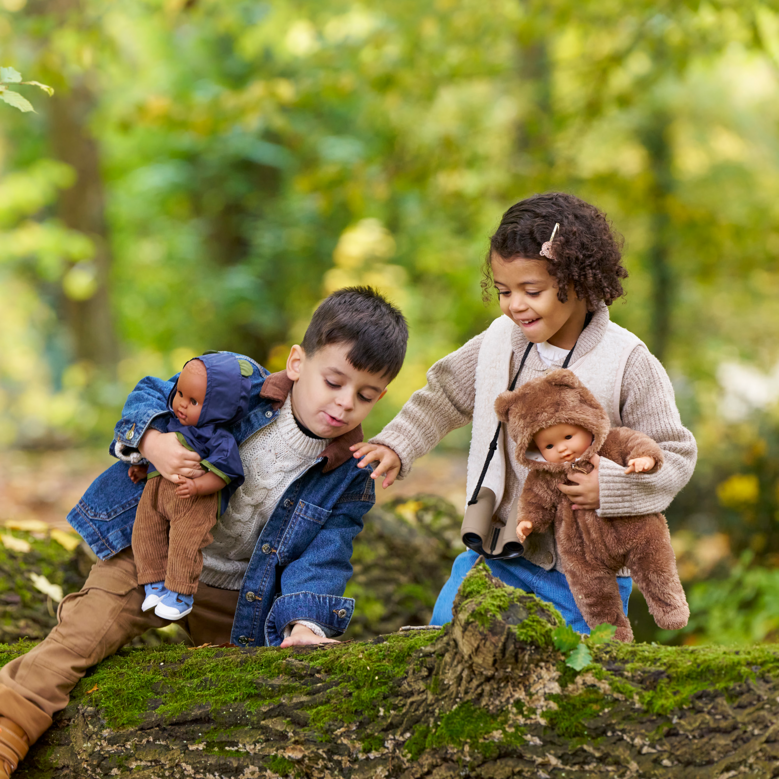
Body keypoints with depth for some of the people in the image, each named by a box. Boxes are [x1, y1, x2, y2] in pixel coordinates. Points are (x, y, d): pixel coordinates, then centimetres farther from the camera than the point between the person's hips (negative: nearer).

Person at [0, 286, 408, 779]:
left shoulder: (349, 476, -11)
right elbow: (152, 395, -4)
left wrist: (305, 622, -34)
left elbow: (322, 557, -15)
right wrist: (151, 441, -27)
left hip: (234, 598, 3)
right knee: (81, 634, -17)